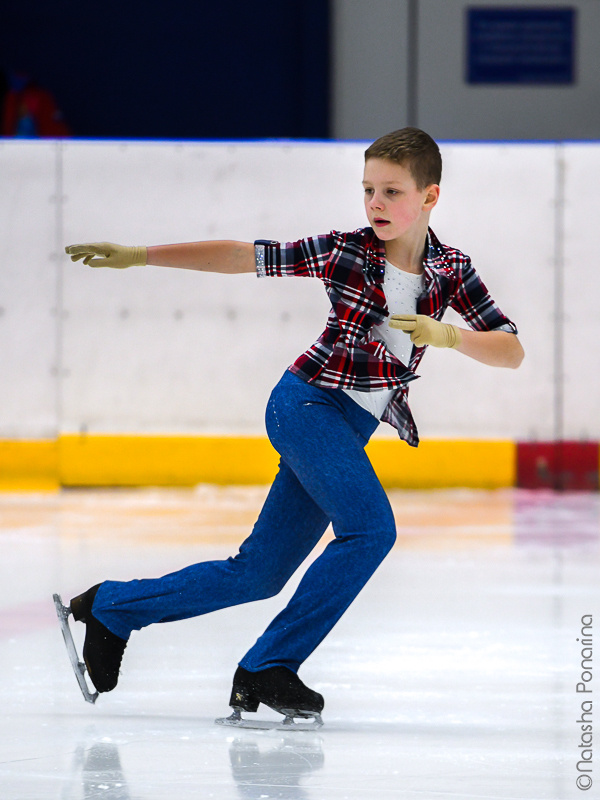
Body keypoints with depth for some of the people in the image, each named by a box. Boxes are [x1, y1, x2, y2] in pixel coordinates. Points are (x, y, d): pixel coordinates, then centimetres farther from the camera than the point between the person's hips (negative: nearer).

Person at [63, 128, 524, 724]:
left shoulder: (450, 270, 3)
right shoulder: (343, 252, -6)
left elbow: (512, 352, -1)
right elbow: (242, 257, -3)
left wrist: (445, 335, -20)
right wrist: (137, 256, -5)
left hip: (348, 427, 5)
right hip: (308, 401, -5)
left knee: (258, 574, 7)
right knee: (370, 529, -25)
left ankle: (111, 608, 22)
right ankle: (268, 667, -17)